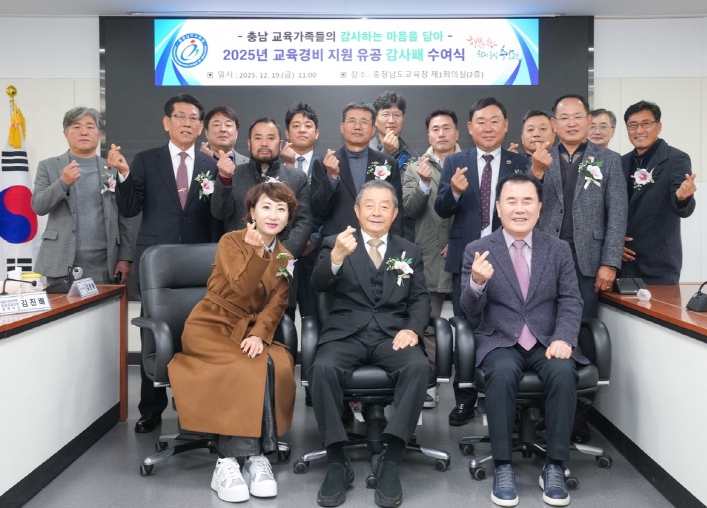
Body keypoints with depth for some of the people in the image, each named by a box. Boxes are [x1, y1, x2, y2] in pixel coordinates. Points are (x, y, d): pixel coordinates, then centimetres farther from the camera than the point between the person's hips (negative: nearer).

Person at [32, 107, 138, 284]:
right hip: (61, 263, 0)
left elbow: (126, 218, 4)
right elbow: (38, 206, -2)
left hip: (104, 265, 0)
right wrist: (63, 182, -18)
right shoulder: (48, 167, 8)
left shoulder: (115, 169, 7)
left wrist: (125, 258, -3)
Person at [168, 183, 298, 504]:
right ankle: (229, 460, -25)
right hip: (210, 327, -4)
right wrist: (256, 254, -36)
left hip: (250, 331, 4)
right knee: (253, 366, -32)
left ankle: (256, 456, -24)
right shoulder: (231, 242, -7)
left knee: (278, 364, -29)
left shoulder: (285, 258, 7)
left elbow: (276, 306, -2)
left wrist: (259, 335, -20)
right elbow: (240, 294, -21)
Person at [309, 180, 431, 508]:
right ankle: (337, 462, -16)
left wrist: (413, 329, -12)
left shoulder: (410, 252, 18)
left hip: (392, 334, 1)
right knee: (323, 368, -32)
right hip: (346, 333, -1)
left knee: (419, 366, -30)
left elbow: (420, 298, 9)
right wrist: (337, 256, -28)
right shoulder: (335, 244, 10)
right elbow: (319, 285, -7)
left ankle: (391, 461, -20)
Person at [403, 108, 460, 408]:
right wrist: (424, 183, -16)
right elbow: (408, 211, -1)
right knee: (428, 325, 4)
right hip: (428, 259, 1)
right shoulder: (415, 169, 10)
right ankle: (429, 382, 12)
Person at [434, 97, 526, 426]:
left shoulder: (520, 164, 3)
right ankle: (464, 400, 20)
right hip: (466, 260, 0)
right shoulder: (454, 162, 4)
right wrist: (455, 190, -24)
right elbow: (441, 210, -4)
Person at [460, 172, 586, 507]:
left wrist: (563, 339, -16)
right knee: (502, 373, -33)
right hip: (500, 342, -1)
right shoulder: (477, 250, 1)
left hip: (548, 341, 2)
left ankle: (554, 467, -14)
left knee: (563, 372, -30)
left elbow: (571, 302, 3)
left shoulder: (559, 250, 7)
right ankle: (503, 466, -18)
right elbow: (469, 310, -3)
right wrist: (477, 283, -26)